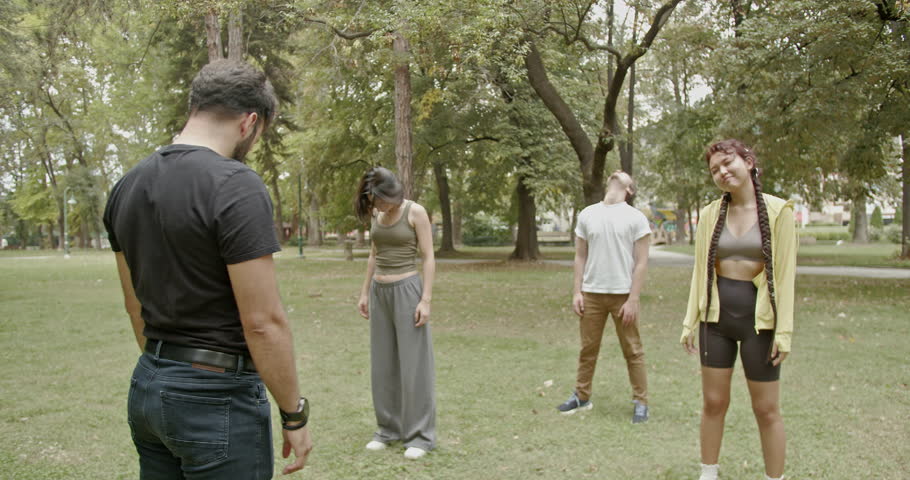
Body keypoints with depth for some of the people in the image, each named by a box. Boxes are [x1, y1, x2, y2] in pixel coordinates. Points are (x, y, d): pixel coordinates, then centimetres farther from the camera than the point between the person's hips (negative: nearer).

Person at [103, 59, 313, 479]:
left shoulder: (127, 186, 5)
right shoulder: (236, 187, -20)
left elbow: (135, 304, 13)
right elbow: (264, 322, -21)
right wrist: (295, 415, -10)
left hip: (146, 388, 8)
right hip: (217, 398, -8)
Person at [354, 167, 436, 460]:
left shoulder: (416, 212, -10)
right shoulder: (377, 215, 9)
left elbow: (428, 258, -11)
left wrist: (426, 300, -17)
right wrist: (364, 293, 13)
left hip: (406, 289, -7)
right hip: (380, 292, 7)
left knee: (413, 363, -2)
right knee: (383, 363, 10)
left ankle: (420, 435, 8)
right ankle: (390, 429, 22)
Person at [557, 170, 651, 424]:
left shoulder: (636, 218, -3)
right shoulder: (587, 214, 6)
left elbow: (641, 263, -5)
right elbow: (580, 257, 9)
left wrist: (633, 299, -11)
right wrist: (576, 292, 1)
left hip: (623, 295, -3)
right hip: (591, 294, 3)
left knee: (632, 351, 4)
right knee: (588, 348, 10)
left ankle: (640, 402, 14)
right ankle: (582, 396, 22)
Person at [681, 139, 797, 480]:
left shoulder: (778, 211, -6)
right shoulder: (710, 214, 3)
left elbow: (785, 273, -8)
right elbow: (700, 271, 7)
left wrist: (784, 330, -12)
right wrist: (690, 321, 4)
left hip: (759, 317, -3)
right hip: (716, 315, 3)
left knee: (766, 409, 6)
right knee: (714, 402, 11)